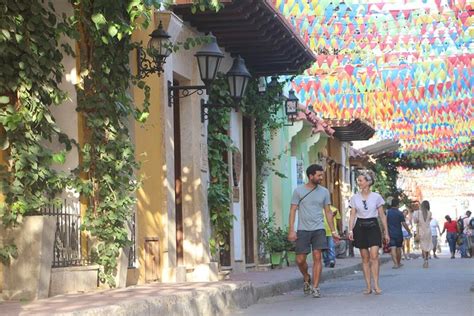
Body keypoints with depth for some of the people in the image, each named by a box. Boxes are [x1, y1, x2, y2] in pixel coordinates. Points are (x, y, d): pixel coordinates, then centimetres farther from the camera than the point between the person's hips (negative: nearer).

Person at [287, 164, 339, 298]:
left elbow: (328, 212, 13)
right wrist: (291, 230, -9)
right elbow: (293, 210, 0)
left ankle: (315, 287, -2)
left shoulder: (324, 192, 8)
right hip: (303, 230, -1)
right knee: (300, 260, -2)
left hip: (318, 229, 1)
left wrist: (333, 231, 9)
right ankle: (306, 278, 27)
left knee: (317, 257, -8)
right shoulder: (299, 191, 0)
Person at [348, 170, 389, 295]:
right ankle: (368, 286, 6)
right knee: (365, 258, 3)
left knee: (374, 256, -15)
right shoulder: (355, 198, 6)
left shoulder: (376, 197, 1)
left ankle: (376, 284, -12)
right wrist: (350, 230, -7)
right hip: (360, 227, 2)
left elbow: (382, 216, 5)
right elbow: (352, 215, 5)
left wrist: (386, 232, 4)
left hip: (373, 226, -2)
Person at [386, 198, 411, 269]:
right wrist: (409, 231, 3)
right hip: (398, 234, 0)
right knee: (398, 248, 14)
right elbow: (404, 224, -9)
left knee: (393, 248, -6)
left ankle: (395, 263, -20)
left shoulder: (387, 212, -1)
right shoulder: (400, 213, -7)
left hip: (390, 233, 0)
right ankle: (398, 263, 26)